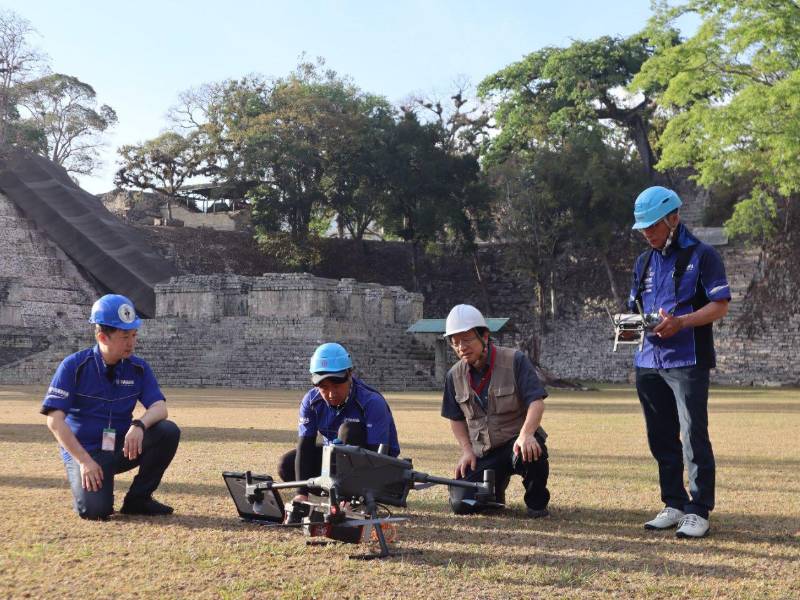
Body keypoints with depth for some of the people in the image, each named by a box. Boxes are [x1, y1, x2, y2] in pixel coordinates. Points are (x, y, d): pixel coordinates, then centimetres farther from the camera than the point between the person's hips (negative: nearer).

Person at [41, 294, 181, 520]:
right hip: (83, 450, -4)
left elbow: (159, 407, -9)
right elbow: (55, 420, -15)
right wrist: (84, 460, -22)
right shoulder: (74, 366, -11)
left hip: (122, 449, 4)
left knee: (169, 431, -21)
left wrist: (139, 425, -32)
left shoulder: (138, 368, 0)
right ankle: (89, 486, 9)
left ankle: (138, 498, -4)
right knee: (95, 510, -29)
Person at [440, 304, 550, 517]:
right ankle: (495, 488, 23)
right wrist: (467, 450, -1)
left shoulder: (515, 361, -12)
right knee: (461, 504, -13)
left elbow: (536, 402, -19)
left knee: (528, 453, -40)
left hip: (515, 441, -4)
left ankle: (537, 502, -7)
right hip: (482, 454, 4)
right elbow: (456, 418, 14)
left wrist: (526, 435, -36)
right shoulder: (455, 376, 3)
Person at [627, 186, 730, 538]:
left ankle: (699, 512, 0)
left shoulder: (701, 255, -3)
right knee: (661, 439, 10)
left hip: (688, 361, -6)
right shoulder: (644, 262, 16)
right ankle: (675, 505, 20)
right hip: (649, 362, 6)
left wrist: (680, 322, -24)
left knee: (693, 437, -8)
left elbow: (720, 305, -9)